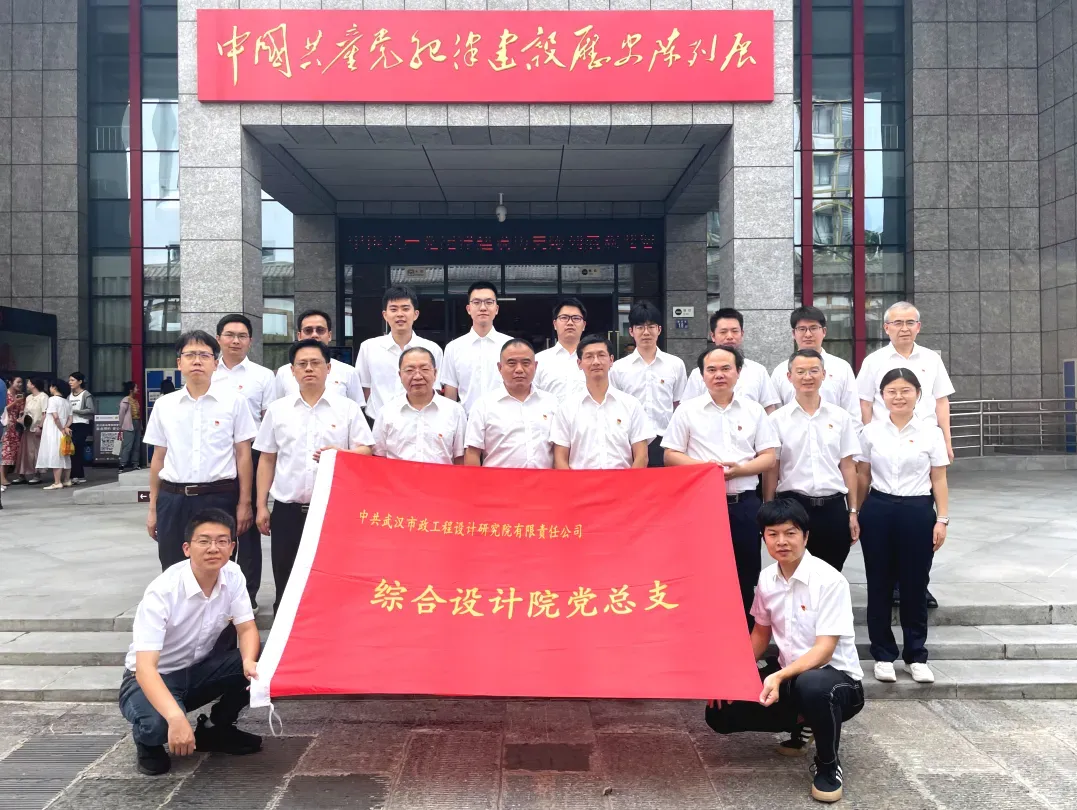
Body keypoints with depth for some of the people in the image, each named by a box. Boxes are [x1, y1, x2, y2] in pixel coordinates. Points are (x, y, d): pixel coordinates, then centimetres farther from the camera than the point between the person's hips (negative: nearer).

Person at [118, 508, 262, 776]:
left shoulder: (232, 575, -13)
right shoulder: (162, 591, -30)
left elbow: (247, 629, -8)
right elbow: (145, 667, -36)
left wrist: (249, 661, -32)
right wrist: (176, 718, -51)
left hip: (199, 669, 5)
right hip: (153, 678, -5)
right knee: (158, 724, -37)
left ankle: (217, 729, 5)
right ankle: (148, 744, 2)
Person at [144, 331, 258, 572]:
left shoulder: (234, 402, 0)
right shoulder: (163, 405, 7)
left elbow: (243, 455, 1)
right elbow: (158, 458, 12)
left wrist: (244, 503, -3)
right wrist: (153, 508, 12)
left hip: (219, 498, -2)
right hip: (173, 500, 2)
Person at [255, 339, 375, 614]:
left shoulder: (348, 408, 3)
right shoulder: (277, 410, 9)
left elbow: (366, 451, 1)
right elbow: (267, 460, 11)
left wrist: (340, 454, -19)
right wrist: (261, 505, 8)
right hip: (288, 510, 2)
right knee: (286, 587, 8)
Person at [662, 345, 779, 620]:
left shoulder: (754, 410, 7)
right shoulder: (687, 411, 3)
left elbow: (768, 458, 5)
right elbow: (670, 456, 2)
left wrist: (739, 469, -13)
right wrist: (703, 466, -14)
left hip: (743, 504, 2)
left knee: (746, 577, 7)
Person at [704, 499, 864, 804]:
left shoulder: (829, 581, -20)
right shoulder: (766, 578, -1)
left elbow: (824, 650, -24)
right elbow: (761, 633, 12)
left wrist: (779, 676, -37)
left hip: (836, 678, -6)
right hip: (789, 676, 6)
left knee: (811, 685, -42)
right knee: (720, 713, -6)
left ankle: (828, 765, -11)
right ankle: (799, 726, 17)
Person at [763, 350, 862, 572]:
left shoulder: (840, 417, 5)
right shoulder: (777, 419, 0)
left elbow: (848, 466, 7)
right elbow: (771, 471, 1)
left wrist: (853, 512, 4)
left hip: (833, 507, 2)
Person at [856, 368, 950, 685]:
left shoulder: (931, 433, 0)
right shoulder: (871, 432, 3)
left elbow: (939, 480, 2)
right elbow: (863, 476, 8)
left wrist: (942, 519, -3)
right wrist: (857, 512, 8)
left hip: (918, 512, -1)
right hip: (878, 510, 1)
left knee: (914, 585, 5)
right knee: (879, 584, 6)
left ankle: (916, 655, 19)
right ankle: (883, 654, 18)